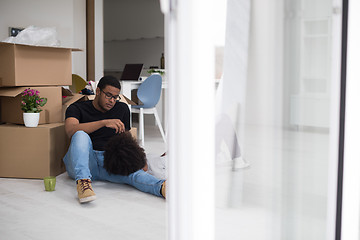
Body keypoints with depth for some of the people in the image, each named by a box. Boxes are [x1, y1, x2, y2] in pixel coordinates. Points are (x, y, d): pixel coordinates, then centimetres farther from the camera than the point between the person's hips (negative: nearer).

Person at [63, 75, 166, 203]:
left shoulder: (122, 109, 19)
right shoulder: (77, 108, 6)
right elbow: (70, 130, -15)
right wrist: (104, 122, -25)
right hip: (79, 163, -2)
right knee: (81, 135, -33)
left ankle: (162, 187, -59)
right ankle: (83, 181, -49)